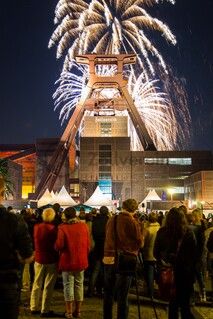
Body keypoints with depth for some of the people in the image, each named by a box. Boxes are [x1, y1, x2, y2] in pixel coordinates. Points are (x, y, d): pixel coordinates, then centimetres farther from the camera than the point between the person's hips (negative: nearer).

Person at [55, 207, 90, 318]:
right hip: (81, 261, 4)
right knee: (79, 284, 13)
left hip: (67, 261, -3)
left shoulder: (63, 227, -15)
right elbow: (88, 245, 2)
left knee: (68, 285, 7)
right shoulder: (84, 226, -2)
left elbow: (59, 245, -20)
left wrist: (56, 247, 3)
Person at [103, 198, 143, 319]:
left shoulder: (112, 220, 5)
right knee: (122, 295, 4)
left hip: (109, 259, 5)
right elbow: (139, 242, -4)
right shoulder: (133, 222, -10)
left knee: (108, 292, 17)